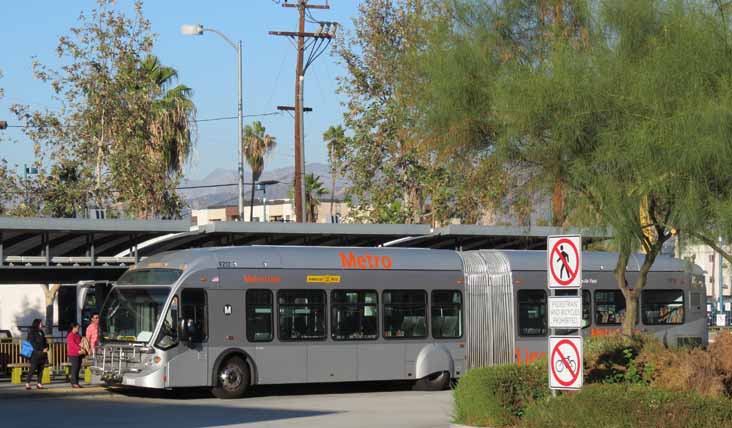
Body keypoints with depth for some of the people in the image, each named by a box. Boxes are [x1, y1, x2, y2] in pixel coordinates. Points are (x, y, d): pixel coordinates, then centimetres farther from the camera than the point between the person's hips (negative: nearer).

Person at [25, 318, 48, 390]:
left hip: (42, 354, 8)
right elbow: (33, 344, -12)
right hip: (35, 354, -8)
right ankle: (27, 383, -7)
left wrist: (46, 348, 0)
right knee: (33, 368, -9)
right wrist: (42, 350, -13)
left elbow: (45, 342, 22)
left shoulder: (41, 332, 18)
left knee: (40, 369, 6)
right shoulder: (32, 333, -6)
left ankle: (39, 383, 9)